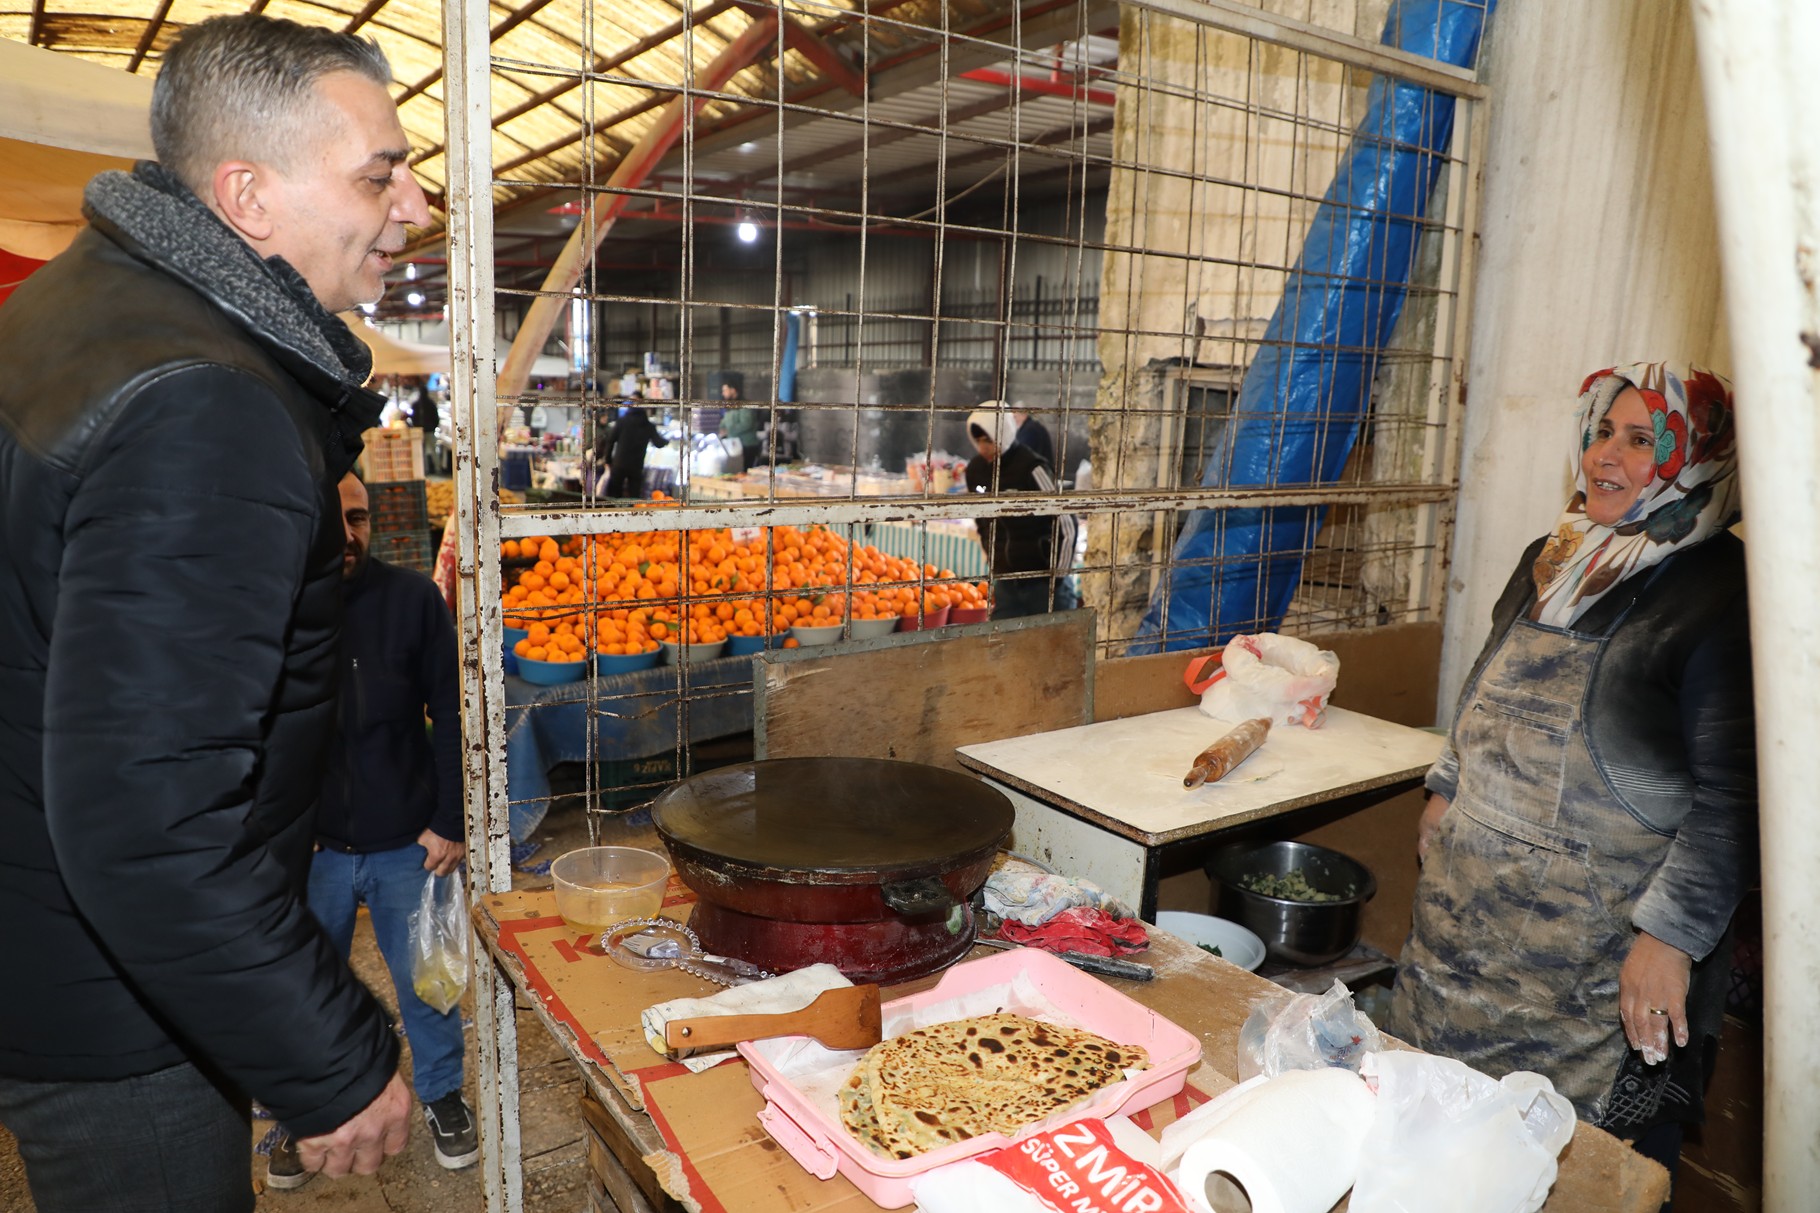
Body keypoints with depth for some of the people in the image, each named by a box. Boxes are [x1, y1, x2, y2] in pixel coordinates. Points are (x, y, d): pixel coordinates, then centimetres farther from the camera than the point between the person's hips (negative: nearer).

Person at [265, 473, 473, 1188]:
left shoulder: (413, 599, -10)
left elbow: (451, 716, -6)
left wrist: (450, 822, -7)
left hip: (406, 840, -1)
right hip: (309, 845, 2)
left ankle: (441, 1095, 37)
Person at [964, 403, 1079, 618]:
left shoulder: (1030, 467, -15)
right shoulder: (975, 470, 3)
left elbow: (1066, 523, -13)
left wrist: (1059, 574, -10)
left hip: (1044, 581, -6)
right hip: (1006, 582, 6)